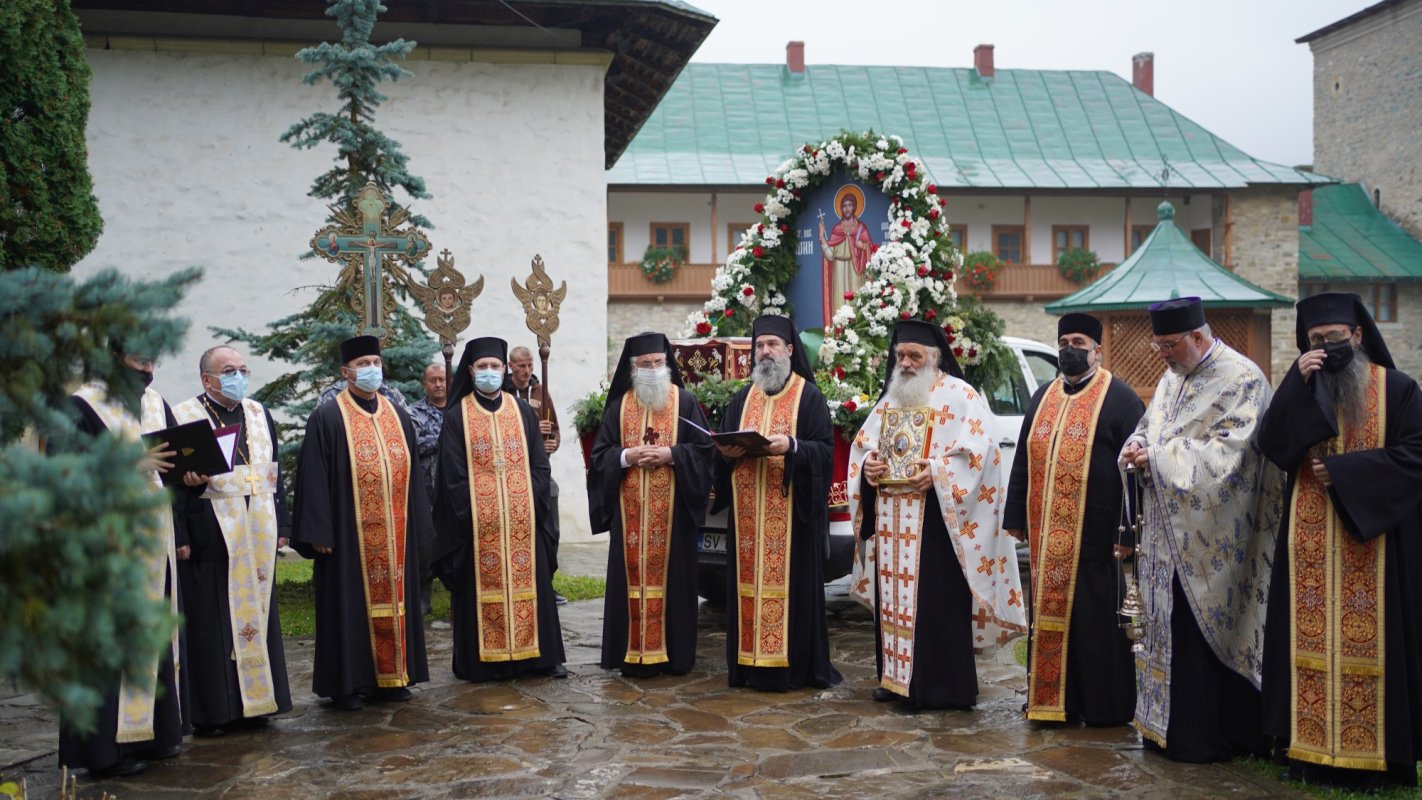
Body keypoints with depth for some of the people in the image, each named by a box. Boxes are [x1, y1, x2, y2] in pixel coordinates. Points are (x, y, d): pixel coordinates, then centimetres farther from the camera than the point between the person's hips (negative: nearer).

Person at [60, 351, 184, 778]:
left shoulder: (157, 404, 13)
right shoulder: (82, 406, -6)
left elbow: (176, 463, 17)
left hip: (156, 533, 7)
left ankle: (158, 731, 19)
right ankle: (109, 746, 3)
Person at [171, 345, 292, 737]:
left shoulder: (259, 414, 14)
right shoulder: (184, 417, -2)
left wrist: (280, 525, 11)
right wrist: (189, 479, -27)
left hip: (257, 539, 5)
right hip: (210, 539, -5)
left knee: (256, 615, 9)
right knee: (211, 623, -2)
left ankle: (252, 703, 19)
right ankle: (212, 711, 5)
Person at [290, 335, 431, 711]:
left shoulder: (397, 415, 12)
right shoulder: (327, 418, -4)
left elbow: (412, 472, 14)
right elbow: (314, 479, -8)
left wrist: (417, 523, 10)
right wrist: (319, 532, -14)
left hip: (395, 534, 5)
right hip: (349, 534, -5)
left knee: (393, 601, 9)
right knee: (352, 605, 1)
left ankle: (391, 677, 20)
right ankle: (349, 684, 11)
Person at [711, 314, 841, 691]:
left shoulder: (809, 396, 1)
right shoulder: (742, 398, 17)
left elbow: (825, 449, -6)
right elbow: (723, 443, 16)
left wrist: (792, 446, -22)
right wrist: (727, 451, -7)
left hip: (792, 510, -4)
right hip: (747, 512, 5)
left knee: (791, 581, -4)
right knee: (749, 579, 4)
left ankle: (795, 664, 3)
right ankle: (750, 661, 11)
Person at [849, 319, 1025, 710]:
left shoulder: (960, 397, -3)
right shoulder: (890, 399, 18)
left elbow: (978, 452, -11)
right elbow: (862, 443, 20)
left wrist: (937, 473, -23)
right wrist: (867, 465, -2)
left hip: (935, 520, -6)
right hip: (892, 522, 7)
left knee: (936, 600, -5)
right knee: (893, 597, 9)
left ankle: (941, 686, 2)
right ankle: (896, 676, 18)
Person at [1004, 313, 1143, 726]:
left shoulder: (1119, 398, -4)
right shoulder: (1043, 398, 14)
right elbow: (1022, 461, 18)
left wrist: (1129, 531, -14)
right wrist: (1015, 518, 14)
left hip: (1095, 536, -5)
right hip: (1046, 536, 6)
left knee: (1096, 619, 1)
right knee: (1048, 613, 10)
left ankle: (1104, 705, 13)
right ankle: (1051, 697, 21)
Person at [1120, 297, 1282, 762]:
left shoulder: (1241, 380, -11)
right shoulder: (1173, 378, 14)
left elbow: (1226, 453, -19)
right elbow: (1147, 428, 20)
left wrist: (1159, 456, -15)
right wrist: (1137, 449, -3)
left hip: (1209, 542, -8)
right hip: (1170, 537, 8)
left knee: (1204, 633, -2)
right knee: (1172, 628, 11)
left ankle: (1209, 736, 8)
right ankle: (1169, 726, 20)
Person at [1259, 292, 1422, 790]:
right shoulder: (1300, 390, 10)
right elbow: (1272, 445, -4)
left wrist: (1341, 469, -13)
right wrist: (1298, 382, -14)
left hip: (1373, 544, -3)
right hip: (1310, 548, 3)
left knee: (1368, 641, -1)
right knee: (1312, 640, 2)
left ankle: (1371, 756, 7)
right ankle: (1313, 748, 9)